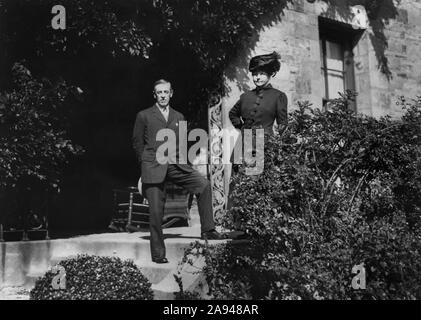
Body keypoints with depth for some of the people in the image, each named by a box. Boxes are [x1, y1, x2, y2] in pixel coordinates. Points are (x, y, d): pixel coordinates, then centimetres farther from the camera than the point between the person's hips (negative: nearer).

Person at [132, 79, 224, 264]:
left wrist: (179, 161, 10)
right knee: (156, 211, -5)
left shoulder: (179, 117, 18)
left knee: (203, 184, -17)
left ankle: (207, 230, -9)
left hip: (175, 165, 3)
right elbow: (137, 143, 9)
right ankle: (158, 253, 6)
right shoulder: (144, 116, 7)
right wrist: (148, 163, 6)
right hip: (154, 168, -3)